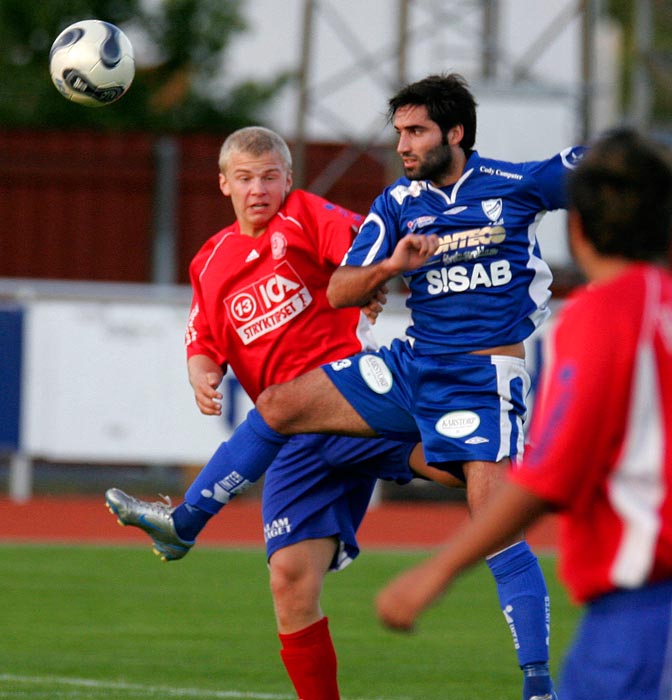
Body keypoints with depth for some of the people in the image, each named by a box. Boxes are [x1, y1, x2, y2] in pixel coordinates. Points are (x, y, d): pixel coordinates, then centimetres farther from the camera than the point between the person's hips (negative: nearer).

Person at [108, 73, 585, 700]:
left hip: (486, 376, -5)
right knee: (278, 405, 0)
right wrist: (391, 267, -16)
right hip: (412, 364, 5)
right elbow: (338, 292, 1)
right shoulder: (397, 204, 5)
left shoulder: (517, 184, -6)